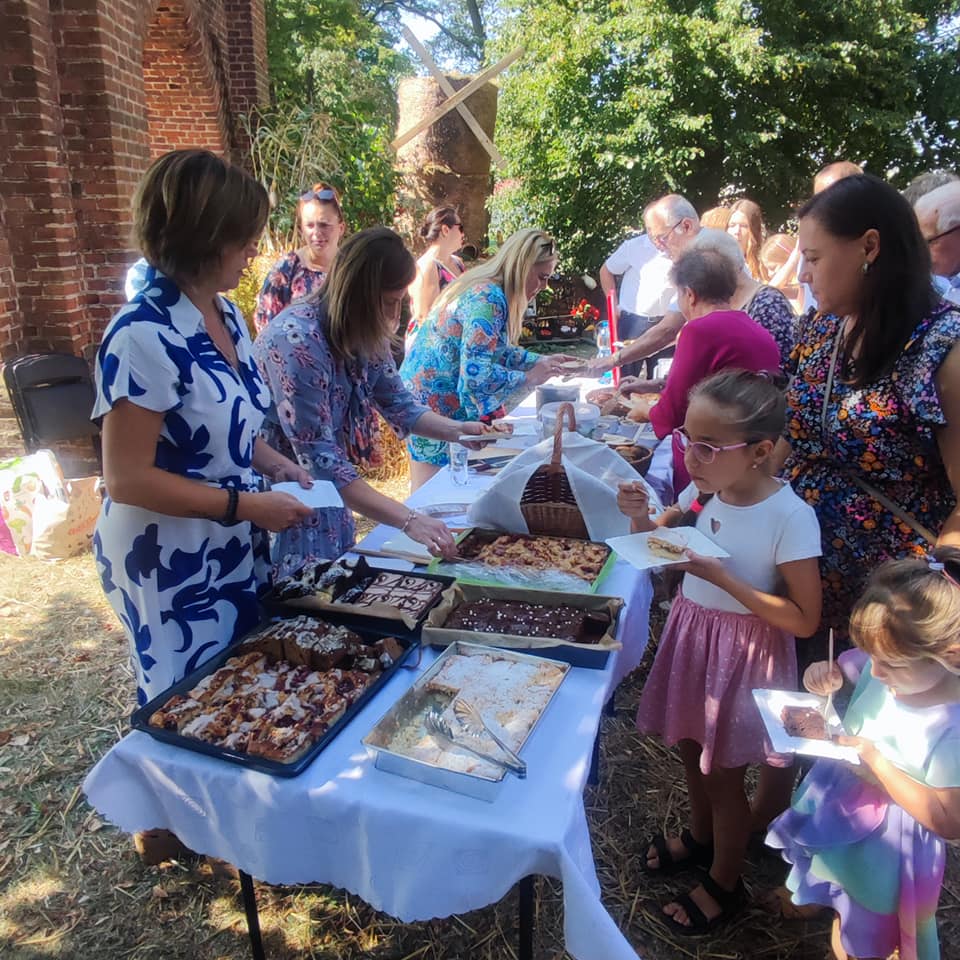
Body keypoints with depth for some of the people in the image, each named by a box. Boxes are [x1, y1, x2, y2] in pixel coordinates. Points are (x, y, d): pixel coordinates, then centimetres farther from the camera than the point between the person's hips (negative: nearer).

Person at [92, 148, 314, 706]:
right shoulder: (145, 336, -24)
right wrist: (249, 505, -21)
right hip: (171, 569, -8)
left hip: (236, 556, 8)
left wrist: (275, 464, -2)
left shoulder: (228, 315, 2)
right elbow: (127, 479, -23)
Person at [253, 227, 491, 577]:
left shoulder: (363, 335, -7)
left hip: (321, 491, 7)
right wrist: (408, 520, -36)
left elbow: (398, 402, 4)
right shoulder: (298, 341, -30)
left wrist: (458, 430, -14)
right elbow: (319, 460, -33)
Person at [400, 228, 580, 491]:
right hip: (437, 407, -10)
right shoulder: (488, 299, -23)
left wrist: (543, 361, 11)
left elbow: (497, 350, 22)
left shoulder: (488, 291, 8)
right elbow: (477, 375, -30)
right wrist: (530, 377, -16)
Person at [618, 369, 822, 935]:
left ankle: (725, 886, 40)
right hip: (691, 636, 5)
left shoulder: (791, 517, -25)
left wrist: (721, 576, -29)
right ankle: (700, 838, 53)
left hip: (743, 652, -5)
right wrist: (641, 516, -17)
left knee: (722, 776, 13)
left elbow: (804, 619, -20)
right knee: (694, 751, 24)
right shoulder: (703, 490, -10)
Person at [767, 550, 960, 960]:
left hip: (882, 846, -5)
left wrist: (877, 761, -32)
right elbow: (839, 667, 5)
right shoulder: (879, 668, -18)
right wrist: (822, 675, -19)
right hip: (838, 809, 5)